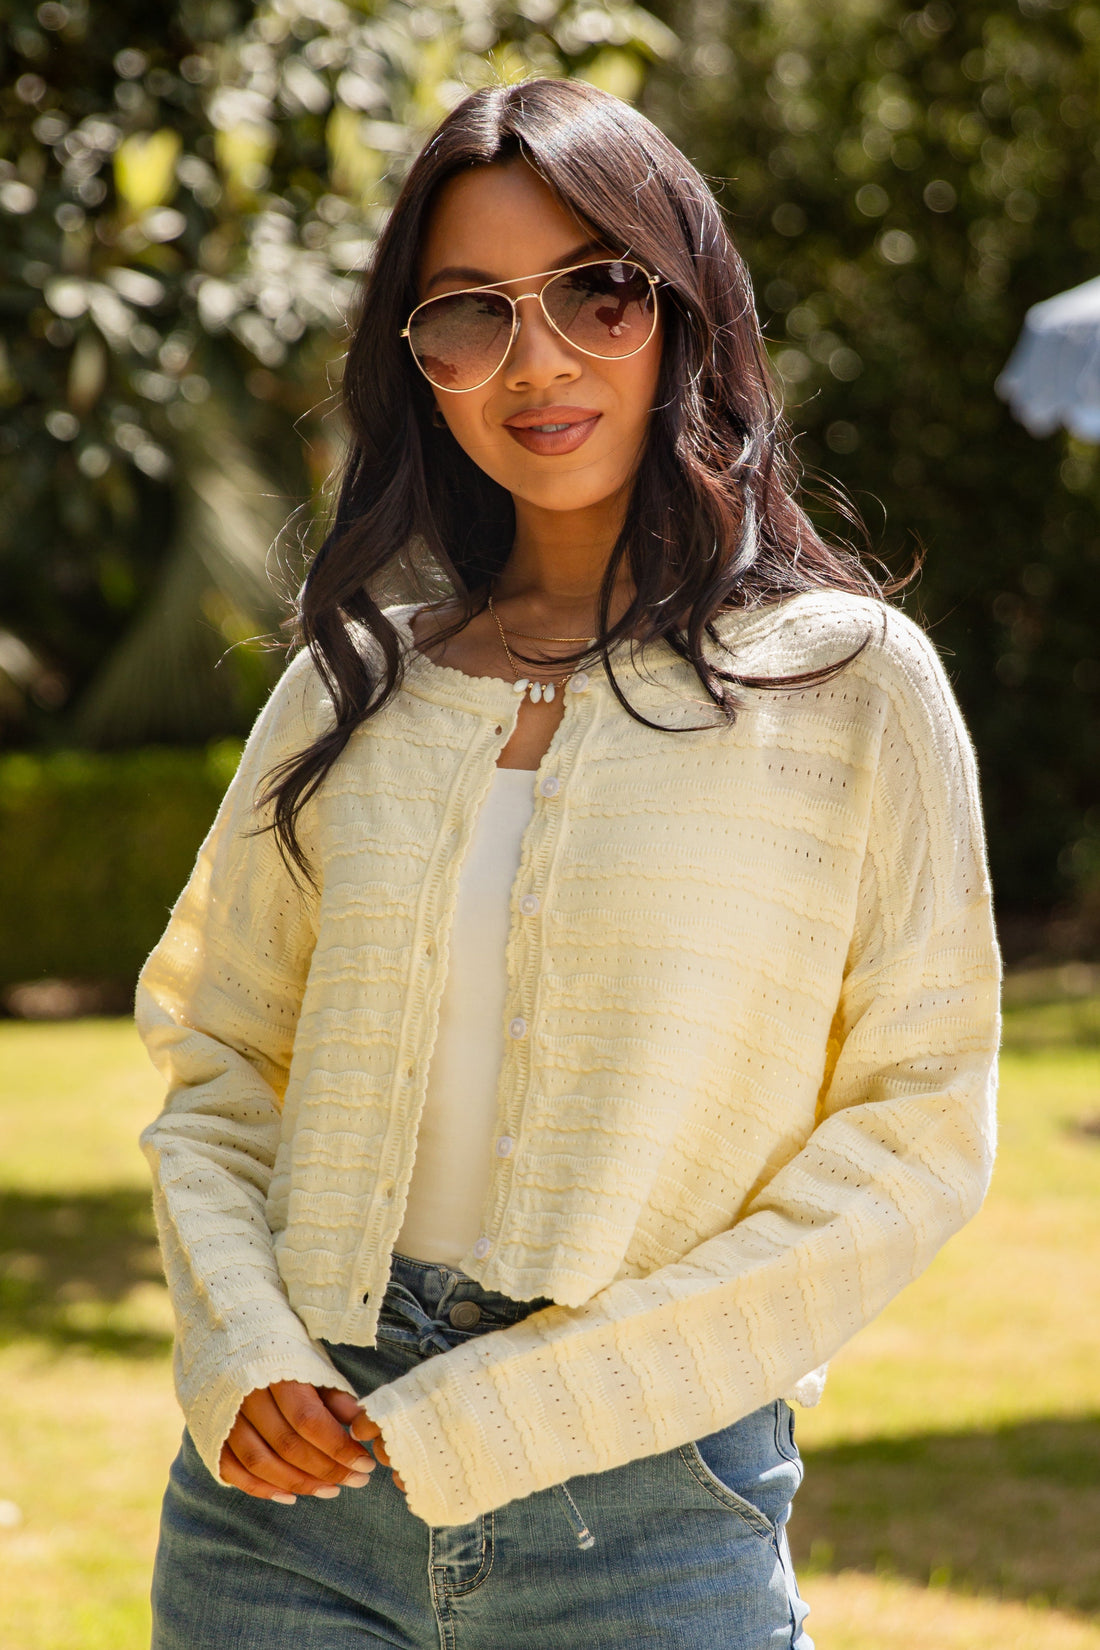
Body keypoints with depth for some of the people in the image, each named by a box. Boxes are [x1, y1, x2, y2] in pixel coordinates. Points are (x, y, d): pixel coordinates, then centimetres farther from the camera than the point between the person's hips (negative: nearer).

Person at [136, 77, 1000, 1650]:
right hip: (292, 1472, 3)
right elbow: (215, 1059, 13)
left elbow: (918, 1132, -6)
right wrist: (237, 1352, -7)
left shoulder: (848, 681, -2)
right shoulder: (353, 683, 7)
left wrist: (511, 1410, -12)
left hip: (650, 1508, -2)